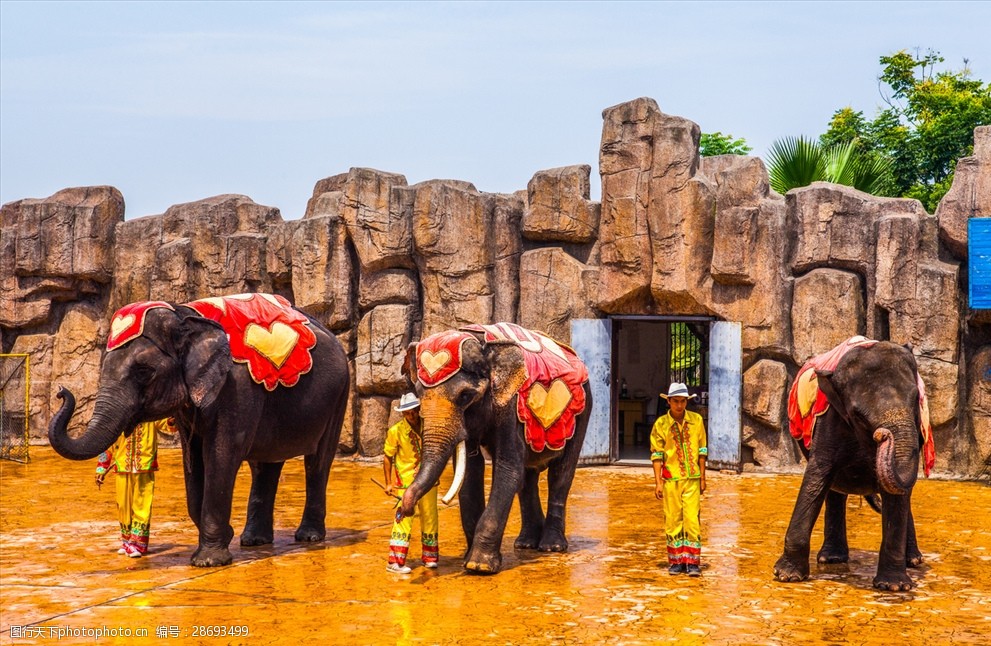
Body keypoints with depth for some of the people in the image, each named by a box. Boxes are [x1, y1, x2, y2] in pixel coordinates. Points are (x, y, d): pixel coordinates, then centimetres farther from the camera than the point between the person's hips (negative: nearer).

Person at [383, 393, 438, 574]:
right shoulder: (396, 431, -10)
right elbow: (388, 457, -3)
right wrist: (388, 483, -5)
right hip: (406, 481, -4)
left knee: (430, 517, 10)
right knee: (404, 518, -10)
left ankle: (430, 557, 25)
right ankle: (395, 561, -8)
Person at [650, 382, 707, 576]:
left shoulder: (696, 420, 0)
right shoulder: (661, 424, -4)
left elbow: (701, 450, 6)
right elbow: (656, 455, -2)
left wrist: (702, 478, 6)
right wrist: (658, 482, -6)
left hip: (692, 479, 0)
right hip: (671, 479, 0)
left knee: (692, 519, -4)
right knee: (673, 520, 5)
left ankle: (692, 563, 2)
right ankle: (676, 562, 14)